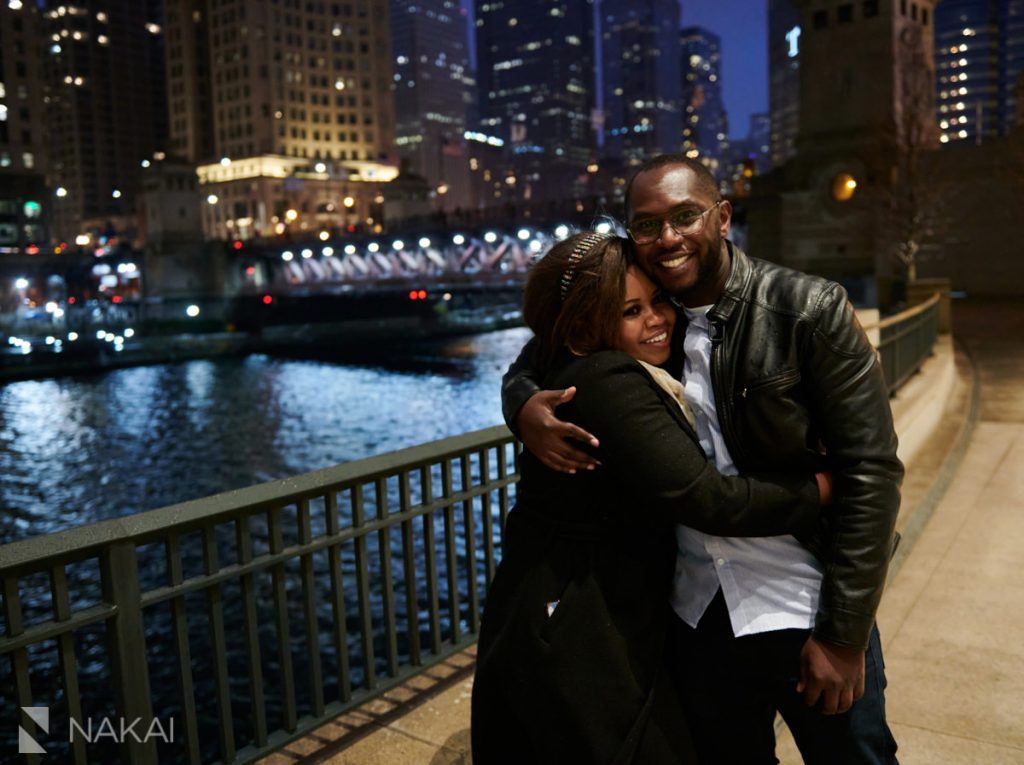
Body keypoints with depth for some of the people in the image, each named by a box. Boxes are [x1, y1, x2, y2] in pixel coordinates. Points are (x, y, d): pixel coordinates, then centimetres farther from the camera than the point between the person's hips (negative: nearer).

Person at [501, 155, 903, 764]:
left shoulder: (808, 310, -13)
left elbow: (870, 470, -13)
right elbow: (529, 366, 9)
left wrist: (844, 634, -13)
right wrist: (526, 407, -16)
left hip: (808, 611, -3)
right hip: (695, 613, 4)